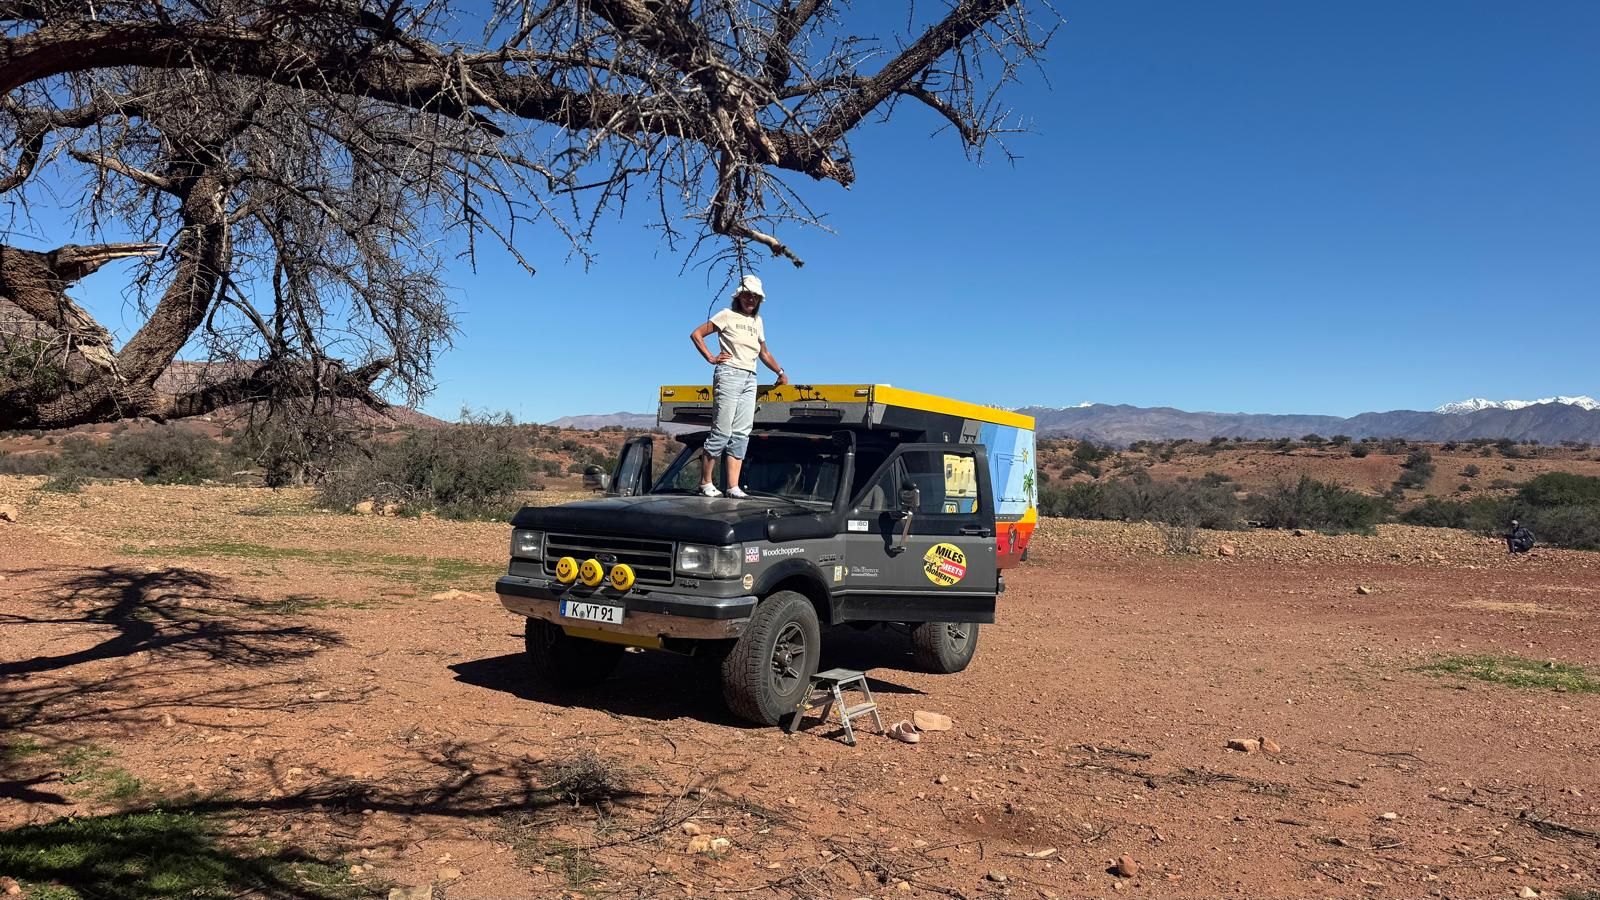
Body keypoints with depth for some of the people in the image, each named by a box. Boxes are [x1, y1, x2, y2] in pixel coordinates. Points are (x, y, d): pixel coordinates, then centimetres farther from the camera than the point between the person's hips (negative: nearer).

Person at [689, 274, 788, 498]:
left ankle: (733, 486, -2)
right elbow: (696, 334, 1)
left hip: (750, 379, 6)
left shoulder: (758, 321, 20)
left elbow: (764, 353, 30)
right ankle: (705, 483, -1)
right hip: (729, 374, -6)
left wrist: (780, 372, 22)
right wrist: (711, 358, -5)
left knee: (741, 434, -1)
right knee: (722, 431, -9)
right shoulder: (728, 315, 2)